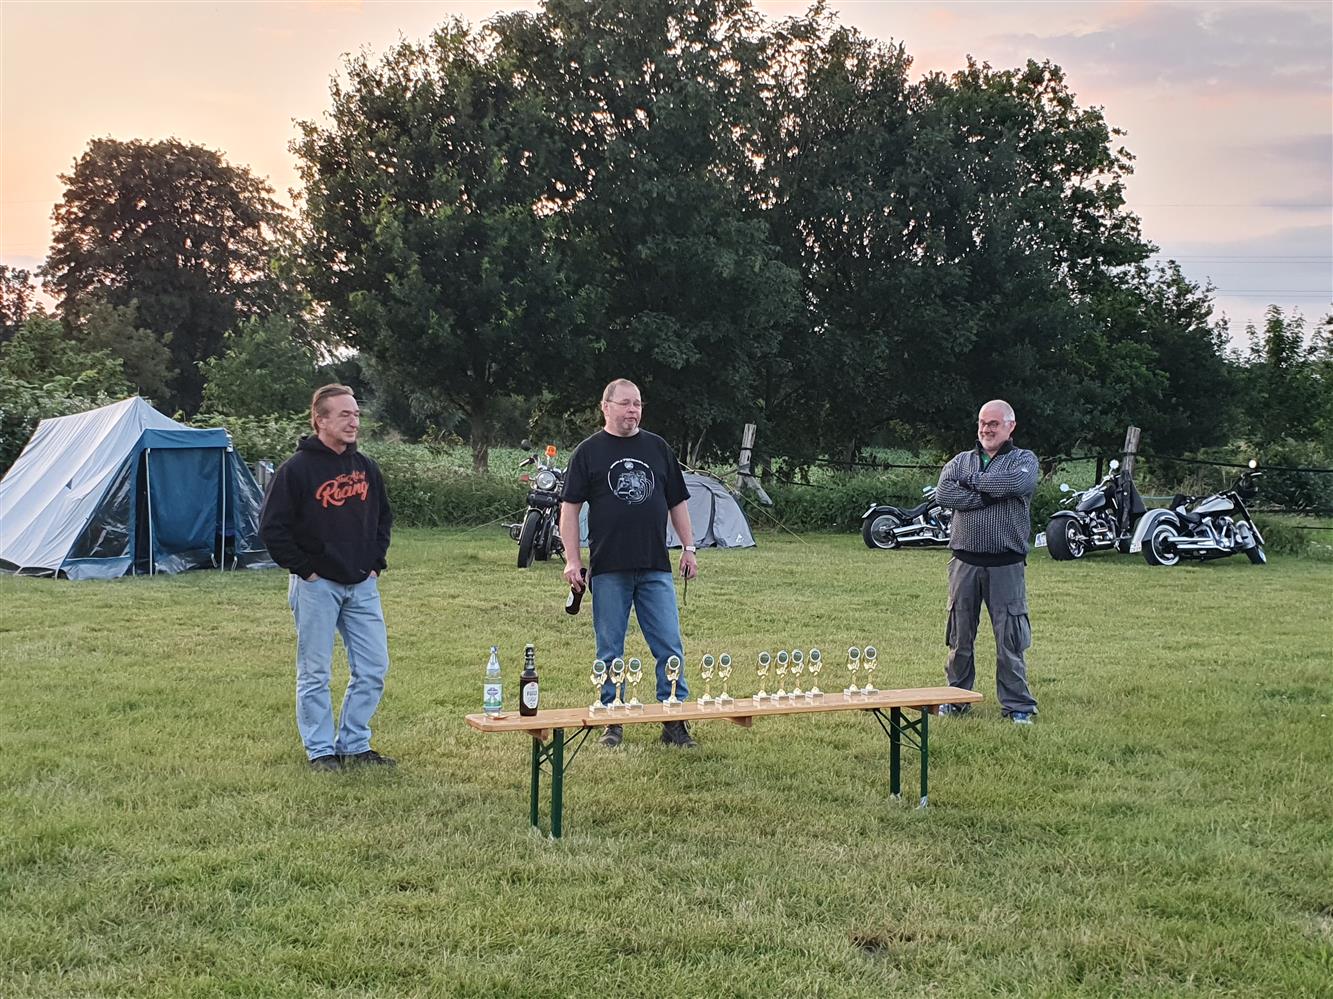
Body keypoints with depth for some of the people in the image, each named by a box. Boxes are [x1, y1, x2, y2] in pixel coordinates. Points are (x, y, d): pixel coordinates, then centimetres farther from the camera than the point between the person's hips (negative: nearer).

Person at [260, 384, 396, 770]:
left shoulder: (366, 467, 8)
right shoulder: (297, 469, -10)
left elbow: (383, 518, 22)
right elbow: (272, 527, -9)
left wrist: (375, 562, 11)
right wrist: (304, 569, -10)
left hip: (362, 585, 6)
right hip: (316, 586, -5)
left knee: (373, 669, 6)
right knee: (315, 673, 3)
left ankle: (354, 745, 19)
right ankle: (320, 751, 13)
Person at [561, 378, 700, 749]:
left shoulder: (658, 448, 13)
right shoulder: (589, 451, 3)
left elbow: (677, 502, 18)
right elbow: (570, 508, 1)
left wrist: (689, 547, 11)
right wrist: (572, 559, -6)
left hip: (656, 568, 2)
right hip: (608, 569, -2)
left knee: (670, 648, -1)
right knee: (610, 652, 4)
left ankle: (674, 721, 7)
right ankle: (612, 722, 14)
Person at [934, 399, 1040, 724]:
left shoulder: (1024, 460, 6)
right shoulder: (961, 461, 12)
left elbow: (1016, 483, -19)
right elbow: (943, 494, -8)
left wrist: (972, 481, -7)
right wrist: (989, 495, -13)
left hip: (1006, 565, -2)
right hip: (965, 562, 3)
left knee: (1010, 638, 0)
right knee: (960, 636, 9)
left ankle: (1017, 704, 10)